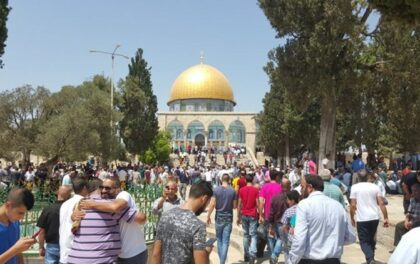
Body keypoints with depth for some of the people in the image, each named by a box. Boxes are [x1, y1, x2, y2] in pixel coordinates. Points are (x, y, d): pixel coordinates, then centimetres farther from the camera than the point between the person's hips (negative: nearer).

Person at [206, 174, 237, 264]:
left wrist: (208, 216, -2)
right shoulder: (233, 191, -6)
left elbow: (212, 204, -11)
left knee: (219, 239, 18)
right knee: (225, 241, 3)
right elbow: (234, 206, 0)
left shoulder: (216, 190, -7)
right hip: (228, 218, -1)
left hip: (219, 217, 1)